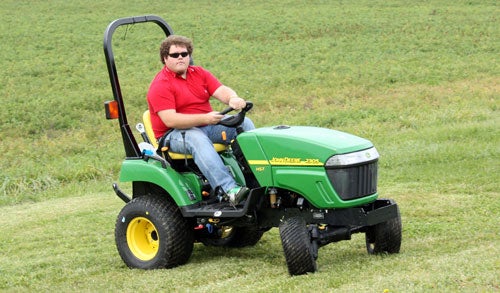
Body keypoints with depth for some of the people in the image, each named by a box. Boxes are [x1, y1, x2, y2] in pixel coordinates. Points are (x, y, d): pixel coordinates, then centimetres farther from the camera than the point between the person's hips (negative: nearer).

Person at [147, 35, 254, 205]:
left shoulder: (199, 73, 11)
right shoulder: (160, 85, -11)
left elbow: (221, 90, -3)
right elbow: (170, 120, -23)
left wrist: (233, 99, -29)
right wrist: (204, 118, -32)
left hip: (206, 125, 7)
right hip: (173, 134, -7)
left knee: (244, 123, -7)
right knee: (198, 139, -38)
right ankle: (230, 190, -52)